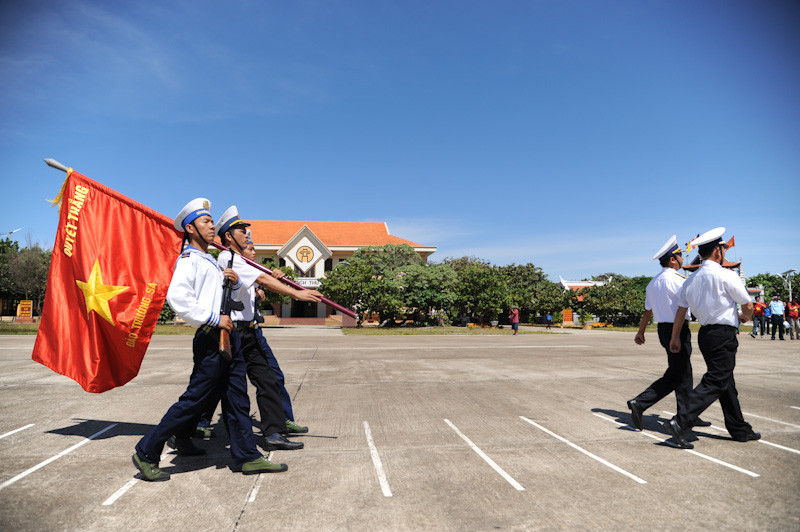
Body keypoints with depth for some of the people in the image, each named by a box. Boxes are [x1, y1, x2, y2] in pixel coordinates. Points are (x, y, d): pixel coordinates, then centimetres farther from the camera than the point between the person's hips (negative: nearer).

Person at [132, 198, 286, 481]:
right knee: (194, 399, -3)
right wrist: (213, 319, -22)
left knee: (237, 399, 10)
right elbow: (176, 297, -24)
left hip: (229, 336, 9)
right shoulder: (189, 260, -8)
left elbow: (233, 296, 29)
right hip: (211, 340, -9)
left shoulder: (211, 261, 21)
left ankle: (246, 456, 17)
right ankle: (146, 453, 12)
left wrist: (236, 282, 7)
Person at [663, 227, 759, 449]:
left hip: (705, 333, 8)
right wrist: (745, 317, 21)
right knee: (714, 383, -9)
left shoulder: (691, 280, 9)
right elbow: (748, 306, -2)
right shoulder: (726, 275, -11)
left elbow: (680, 310, 10)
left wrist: (675, 337, 17)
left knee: (726, 382, 17)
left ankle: (740, 429, 29)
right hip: (723, 335, -8)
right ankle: (681, 423, -18)